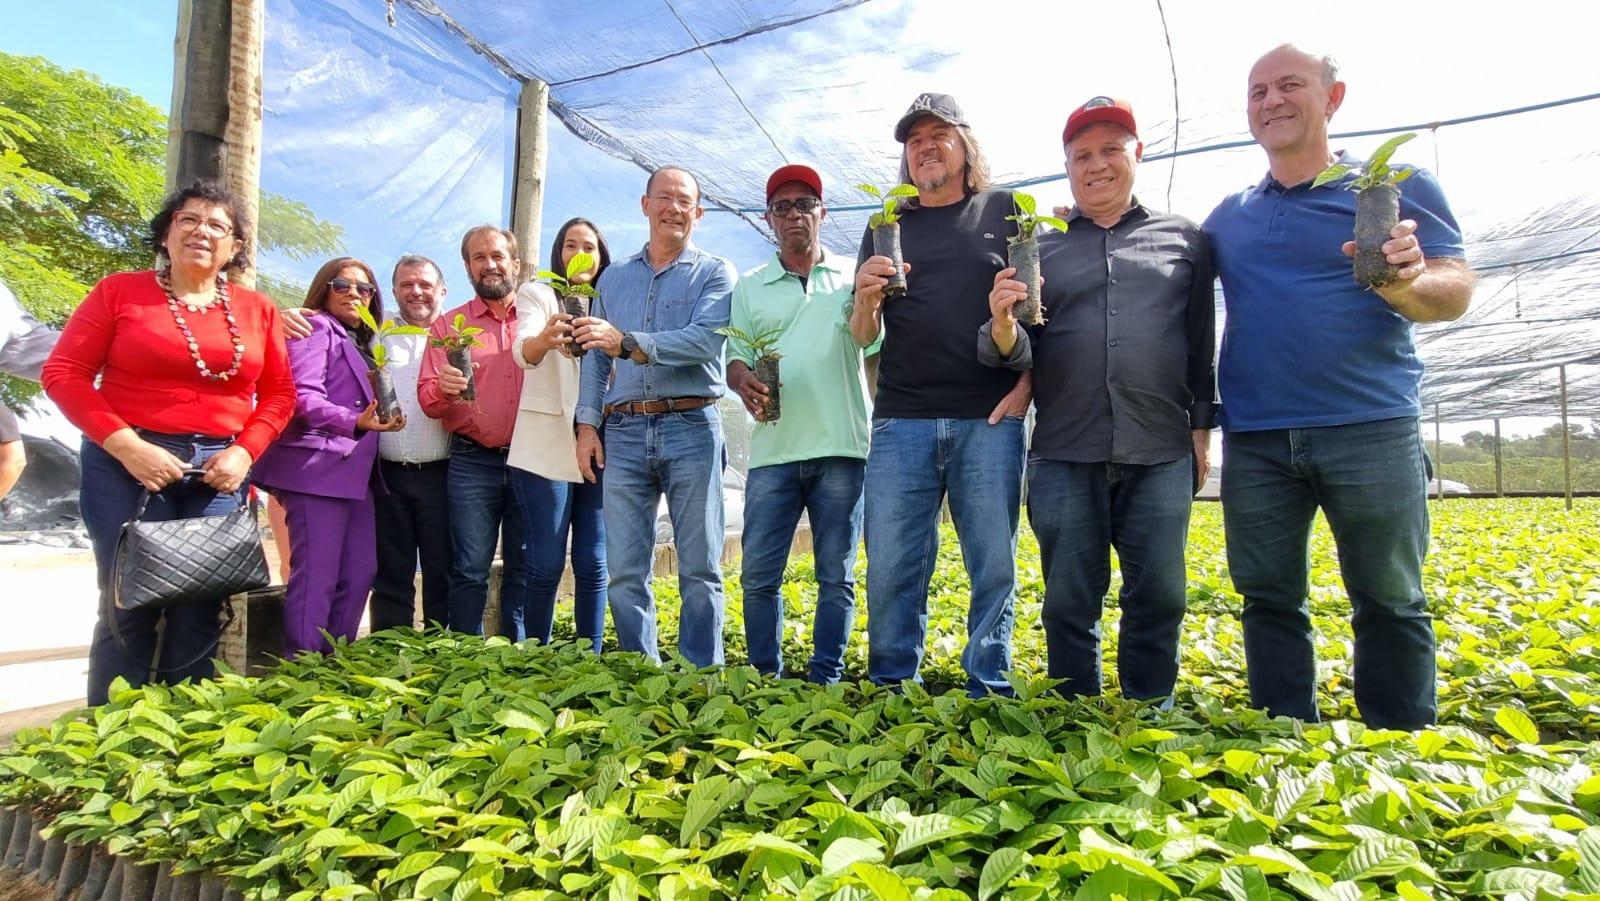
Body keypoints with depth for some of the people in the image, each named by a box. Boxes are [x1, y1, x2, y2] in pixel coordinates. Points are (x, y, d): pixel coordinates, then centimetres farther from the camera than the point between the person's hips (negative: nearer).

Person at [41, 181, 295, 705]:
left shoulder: (257, 311, 9)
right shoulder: (119, 292, 2)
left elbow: (279, 393, 11)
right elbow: (63, 373, -2)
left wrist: (244, 452, -6)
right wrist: (126, 445, -13)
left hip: (219, 474, 3)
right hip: (127, 468, -2)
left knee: (199, 614, 6)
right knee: (129, 608, 0)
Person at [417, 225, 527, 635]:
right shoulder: (448, 325, 10)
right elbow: (427, 400, 3)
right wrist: (443, 388, -19)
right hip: (473, 463, 0)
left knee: (525, 570, 7)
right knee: (469, 570, 0)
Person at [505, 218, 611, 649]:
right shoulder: (537, 294, 5)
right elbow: (523, 350, -16)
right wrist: (545, 339, -38)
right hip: (546, 446, -3)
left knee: (593, 565, 5)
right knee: (546, 565, -2)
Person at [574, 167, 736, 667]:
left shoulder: (714, 273, 6)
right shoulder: (613, 278, 19)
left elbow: (706, 340, -13)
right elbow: (595, 358, 17)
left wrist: (627, 342, -23)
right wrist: (587, 423, 4)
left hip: (691, 428, -3)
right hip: (624, 433, 4)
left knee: (699, 569, -1)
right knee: (625, 572, 4)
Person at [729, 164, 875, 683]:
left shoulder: (852, 279, 12)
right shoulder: (750, 286, 15)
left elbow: (874, 348, 2)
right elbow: (735, 357, 9)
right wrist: (743, 380, -14)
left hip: (841, 449, -1)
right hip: (774, 450, 1)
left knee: (836, 577, 4)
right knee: (758, 574, 0)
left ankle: (825, 680, 15)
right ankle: (765, 679, 15)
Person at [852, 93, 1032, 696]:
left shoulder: (1005, 210, 13)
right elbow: (864, 337, 14)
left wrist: (1027, 383, -4)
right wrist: (865, 298, -8)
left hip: (989, 420, -1)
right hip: (902, 421, 2)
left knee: (995, 567, 0)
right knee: (892, 570, -1)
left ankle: (988, 693, 12)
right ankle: (890, 691, 12)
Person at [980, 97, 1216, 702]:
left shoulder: (1183, 238, 12)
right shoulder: (1039, 247, 11)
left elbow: (1202, 343, 13)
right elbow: (1020, 354, 5)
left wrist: (1202, 427, 8)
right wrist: (1003, 325, -17)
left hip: (1160, 453, 0)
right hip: (1064, 454, 0)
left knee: (1159, 598, 4)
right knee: (1070, 603, 6)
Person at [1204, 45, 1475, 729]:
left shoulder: (1399, 186, 6)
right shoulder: (1227, 217, 15)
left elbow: (1457, 290, -1)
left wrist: (1407, 285, -23)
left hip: (1371, 431, -3)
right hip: (1254, 442, 3)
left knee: (1389, 605, 3)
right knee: (1270, 600, 6)